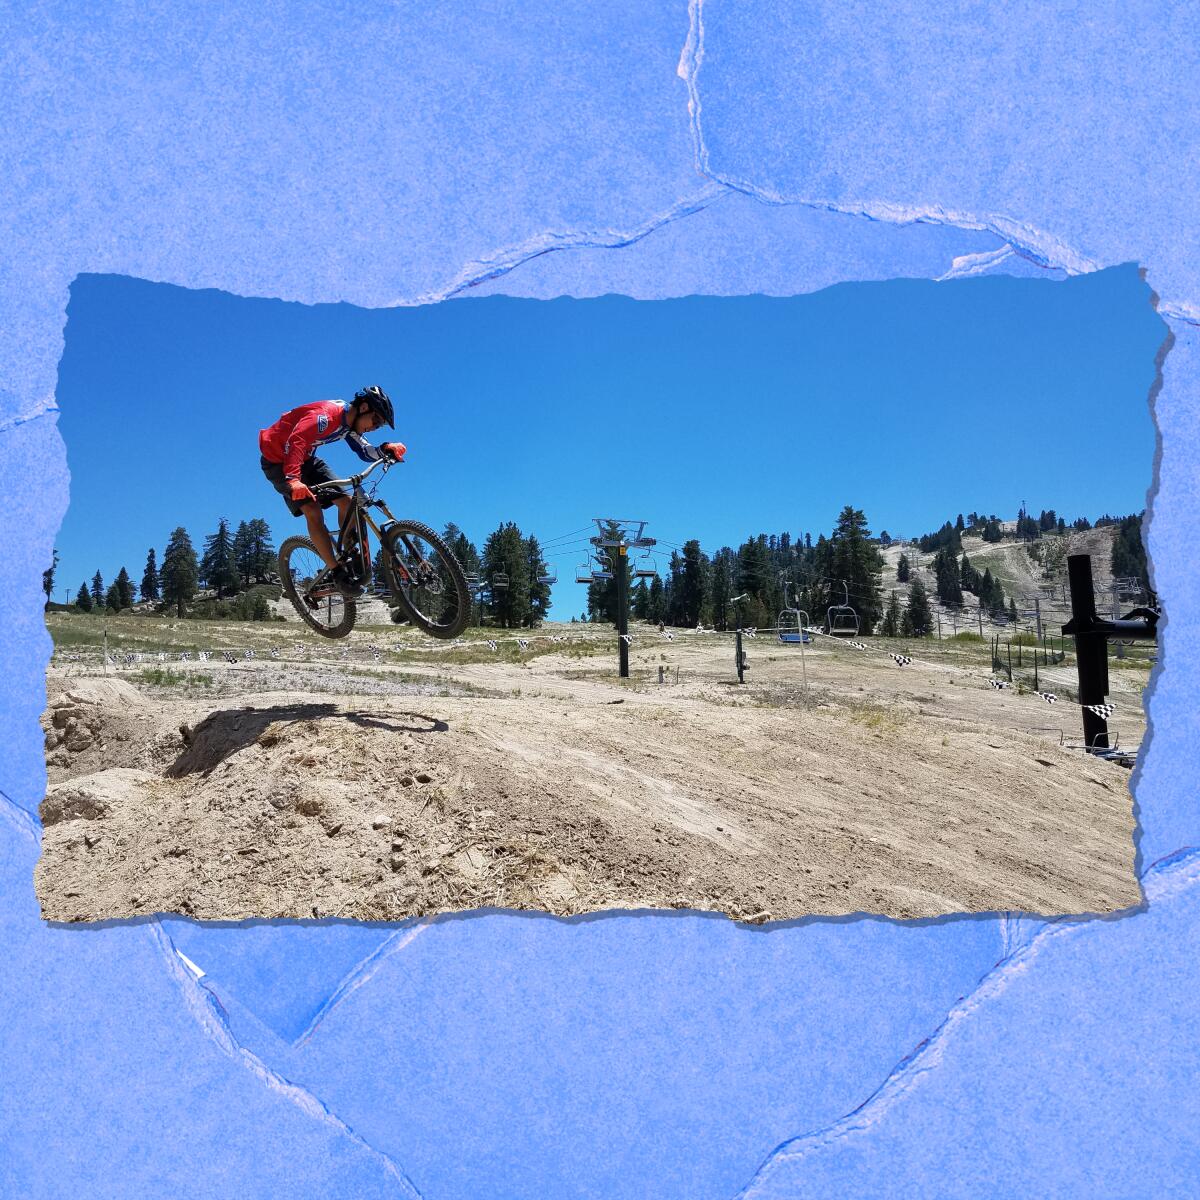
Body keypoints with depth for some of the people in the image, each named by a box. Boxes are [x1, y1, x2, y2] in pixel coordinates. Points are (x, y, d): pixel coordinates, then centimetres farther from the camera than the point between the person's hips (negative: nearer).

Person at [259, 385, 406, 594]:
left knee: (346, 501, -3)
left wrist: (386, 449, -22)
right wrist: (293, 479, -54)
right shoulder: (327, 415, -29)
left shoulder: (349, 422, -1)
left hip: (305, 459, 9)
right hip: (279, 460, -9)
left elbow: (366, 453, -1)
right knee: (312, 510, -22)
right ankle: (338, 573, -17)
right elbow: (295, 442, -41)